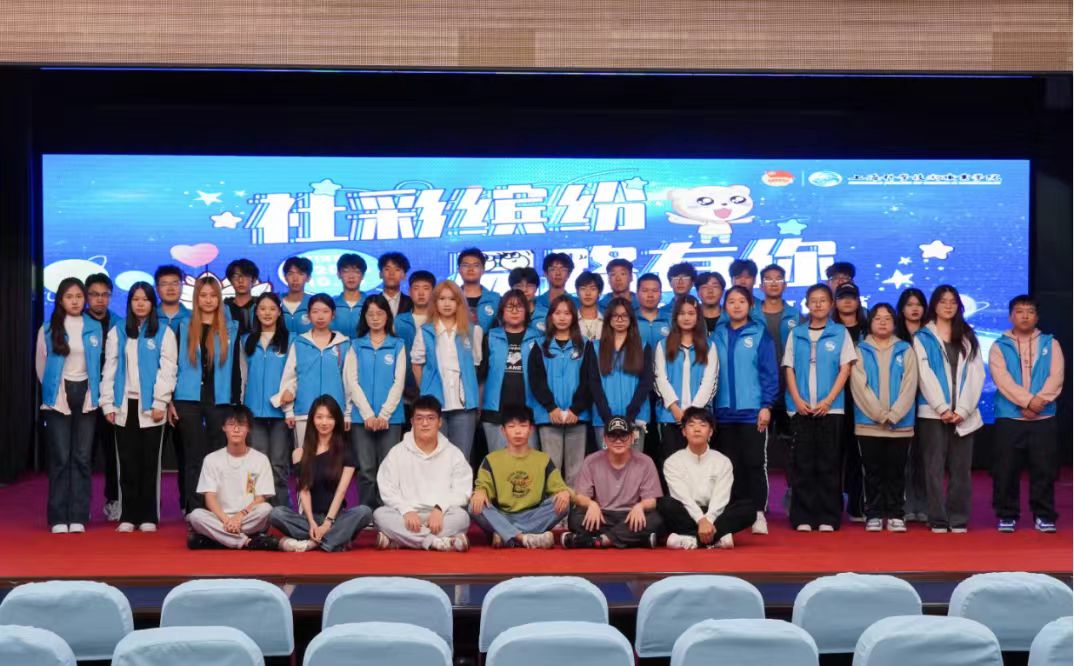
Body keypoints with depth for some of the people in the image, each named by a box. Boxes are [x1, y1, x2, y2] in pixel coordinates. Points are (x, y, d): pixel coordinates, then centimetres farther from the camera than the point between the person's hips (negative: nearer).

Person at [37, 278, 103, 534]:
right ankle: (59, 518, -1)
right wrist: (52, 390, 8)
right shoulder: (48, 329, -1)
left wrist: (95, 392, 4)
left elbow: (99, 363, 8)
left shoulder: (95, 328, 4)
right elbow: (41, 365, 6)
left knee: (82, 457, 1)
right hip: (58, 397, -1)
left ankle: (78, 516, 3)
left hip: (85, 395, 2)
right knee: (60, 458, -4)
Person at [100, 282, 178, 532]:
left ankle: (148, 517, 6)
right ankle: (128, 516, 7)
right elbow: (110, 368, 8)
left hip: (150, 406, -2)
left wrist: (160, 403, -11)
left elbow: (167, 369, -3)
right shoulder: (118, 332, 11)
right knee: (127, 462, 3)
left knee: (149, 462, 1)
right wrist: (108, 403, 1)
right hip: (124, 405, 2)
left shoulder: (164, 333, 3)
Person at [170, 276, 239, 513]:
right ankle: (194, 512, 5)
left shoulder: (232, 328, 7)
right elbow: (174, 365, 7)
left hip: (219, 400, 0)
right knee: (194, 457, 2)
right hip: (189, 400, 0)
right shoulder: (184, 327, 7)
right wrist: (170, 401, 1)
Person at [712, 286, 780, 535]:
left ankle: (758, 514, 3)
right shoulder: (718, 335, 9)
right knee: (731, 464, 8)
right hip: (725, 412, 3)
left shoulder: (759, 333, 0)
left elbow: (769, 372, -3)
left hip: (753, 411, -3)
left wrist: (767, 405, -10)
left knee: (755, 463, -2)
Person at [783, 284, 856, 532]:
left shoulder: (840, 333, 5)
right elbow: (789, 369, 7)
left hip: (830, 408, -1)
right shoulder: (796, 334, 10)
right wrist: (797, 400, -7)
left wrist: (828, 400, -10)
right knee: (802, 465, 1)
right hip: (801, 408, 1)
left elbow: (845, 369, 0)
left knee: (828, 465, 1)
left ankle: (828, 518, 6)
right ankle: (802, 518, 5)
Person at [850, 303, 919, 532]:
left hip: (901, 424, 1)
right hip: (868, 424, -1)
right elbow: (860, 387, -5)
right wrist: (881, 415, -13)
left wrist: (893, 415, -13)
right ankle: (874, 515, 10)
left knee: (895, 472, 6)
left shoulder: (905, 350, 7)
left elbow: (909, 386, -2)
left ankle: (895, 515, 12)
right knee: (873, 472, 4)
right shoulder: (860, 351, 5)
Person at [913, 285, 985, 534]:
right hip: (933, 413, -2)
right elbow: (925, 375, -3)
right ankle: (938, 519, 0)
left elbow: (976, 374, 5)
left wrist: (963, 410, -8)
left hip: (964, 414, 2)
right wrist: (942, 408, -12)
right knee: (935, 467, -3)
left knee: (961, 468, 2)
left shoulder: (969, 338, 13)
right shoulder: (923, 337, 6)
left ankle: (958, 519, 6)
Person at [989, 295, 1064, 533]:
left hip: (1043, 419, 1)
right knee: (1005, 470, 0)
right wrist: (1028, 400, -21)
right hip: (1009, 418, -1)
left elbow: (1056, 377, -3)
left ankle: (1044, 516, 11)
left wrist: (1039, 401, -18)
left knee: (1044, 469, 1)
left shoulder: (1050, 344, 10)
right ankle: (1007, 515, 11)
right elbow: (1003, 380, -9)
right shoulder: (999, 347, 5)